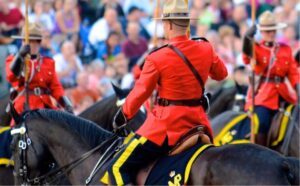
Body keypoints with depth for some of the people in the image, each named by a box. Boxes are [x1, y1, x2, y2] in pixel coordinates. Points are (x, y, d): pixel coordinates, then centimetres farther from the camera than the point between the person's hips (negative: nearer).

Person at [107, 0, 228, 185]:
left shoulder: (157, 58, -15)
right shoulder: (206, 50, -1)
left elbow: (140, 94, -8)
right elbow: (221, 73, 18)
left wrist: (121, 118, 8)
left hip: (165, 125, -6)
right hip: (197, 122, 6)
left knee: (118, 168, -2)